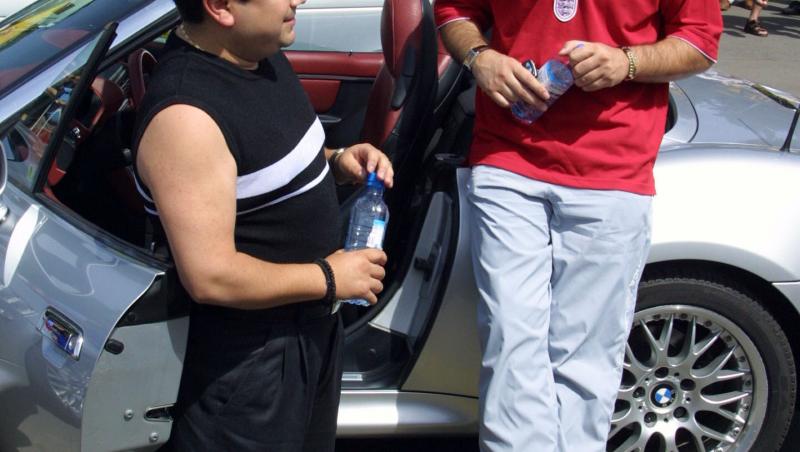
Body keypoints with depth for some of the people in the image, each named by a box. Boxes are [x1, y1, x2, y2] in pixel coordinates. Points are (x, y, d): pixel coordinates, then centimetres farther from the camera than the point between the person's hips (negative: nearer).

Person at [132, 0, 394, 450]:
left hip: (310, 323, 9)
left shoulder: (261, 53, 0)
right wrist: (328, 277, -19)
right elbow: (211, 277, -30)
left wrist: (335, 162, -2)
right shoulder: (186, 116, -29)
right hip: (247, 352, -9)